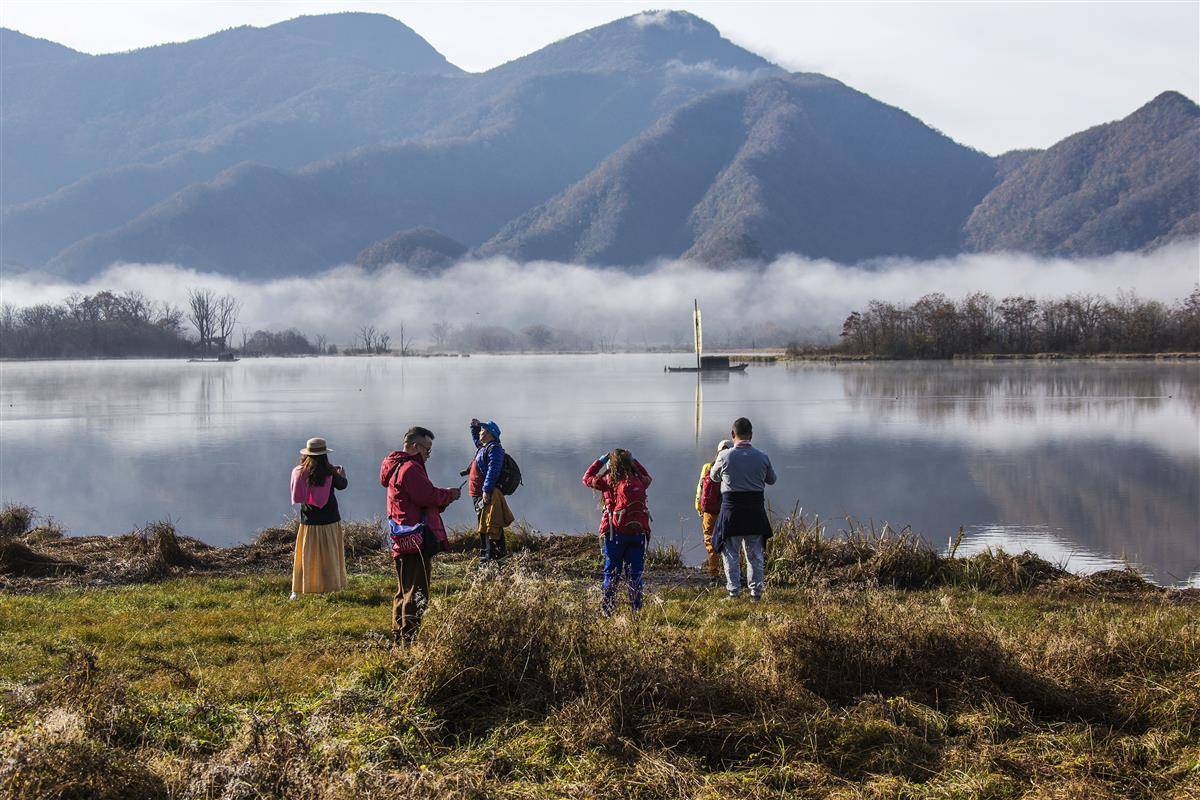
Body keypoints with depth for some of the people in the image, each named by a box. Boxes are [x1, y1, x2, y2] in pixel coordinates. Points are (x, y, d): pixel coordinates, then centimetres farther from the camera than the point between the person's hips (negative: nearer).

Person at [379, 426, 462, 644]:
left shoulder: (399, 466, 22)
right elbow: (428, 496, -21)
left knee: (404, 592, 17)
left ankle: (399, 638, 24)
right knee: (416, 594, -10)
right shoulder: (410, 468, -13)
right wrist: (449, 495, -4)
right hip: (415, 542, -11)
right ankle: (409, 640, -10)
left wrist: (446, 497, 10)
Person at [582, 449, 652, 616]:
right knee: (635, 574, 8)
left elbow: (587, 478, 10)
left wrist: (600, 461, 16)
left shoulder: (609, 481, -6)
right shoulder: (639, 481, 3)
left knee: (612, 574, 6)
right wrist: (633, 460, 28)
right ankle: (637, 609, 8)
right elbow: (647, 477, 28)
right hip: (638, 534, 2)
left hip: (615, 534, -2)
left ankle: (607, 610, 5)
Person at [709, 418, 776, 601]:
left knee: (731, 553, 8)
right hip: (756, 509, 2)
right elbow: (771, 479, 14)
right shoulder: (762, 457, -2)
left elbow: (714, 476, 11)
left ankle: (734, 591, 6)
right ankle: (756, 591, 12)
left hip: (732, 510, -2)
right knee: (755, 553, 12)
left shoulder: (725, 456, -8)